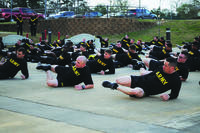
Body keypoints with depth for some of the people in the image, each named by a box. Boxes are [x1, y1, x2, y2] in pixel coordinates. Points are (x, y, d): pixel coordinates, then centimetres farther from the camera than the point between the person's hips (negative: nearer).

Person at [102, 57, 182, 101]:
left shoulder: (176, 81, -14)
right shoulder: (162, 69, 1)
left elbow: (175, 94, -9)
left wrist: (169, 97, -28)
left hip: (146, 91, -5)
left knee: (136, 92, -40)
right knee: (118, 80, -9)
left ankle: (115, 87, -17)